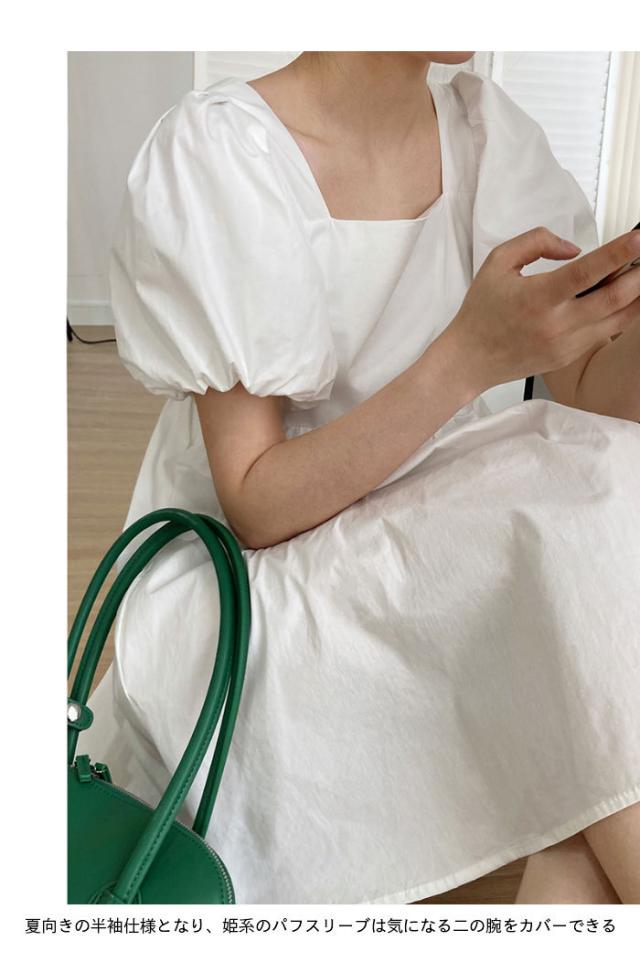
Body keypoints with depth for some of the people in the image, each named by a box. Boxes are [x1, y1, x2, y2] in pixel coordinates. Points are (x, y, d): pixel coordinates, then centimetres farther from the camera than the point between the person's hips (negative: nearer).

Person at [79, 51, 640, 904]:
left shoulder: (486, 129, 0)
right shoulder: (218, 150, -16)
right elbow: (256, 507, -19)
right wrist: (470, 356, -31)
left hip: (429, 548, 5)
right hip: (254, 587, -4)